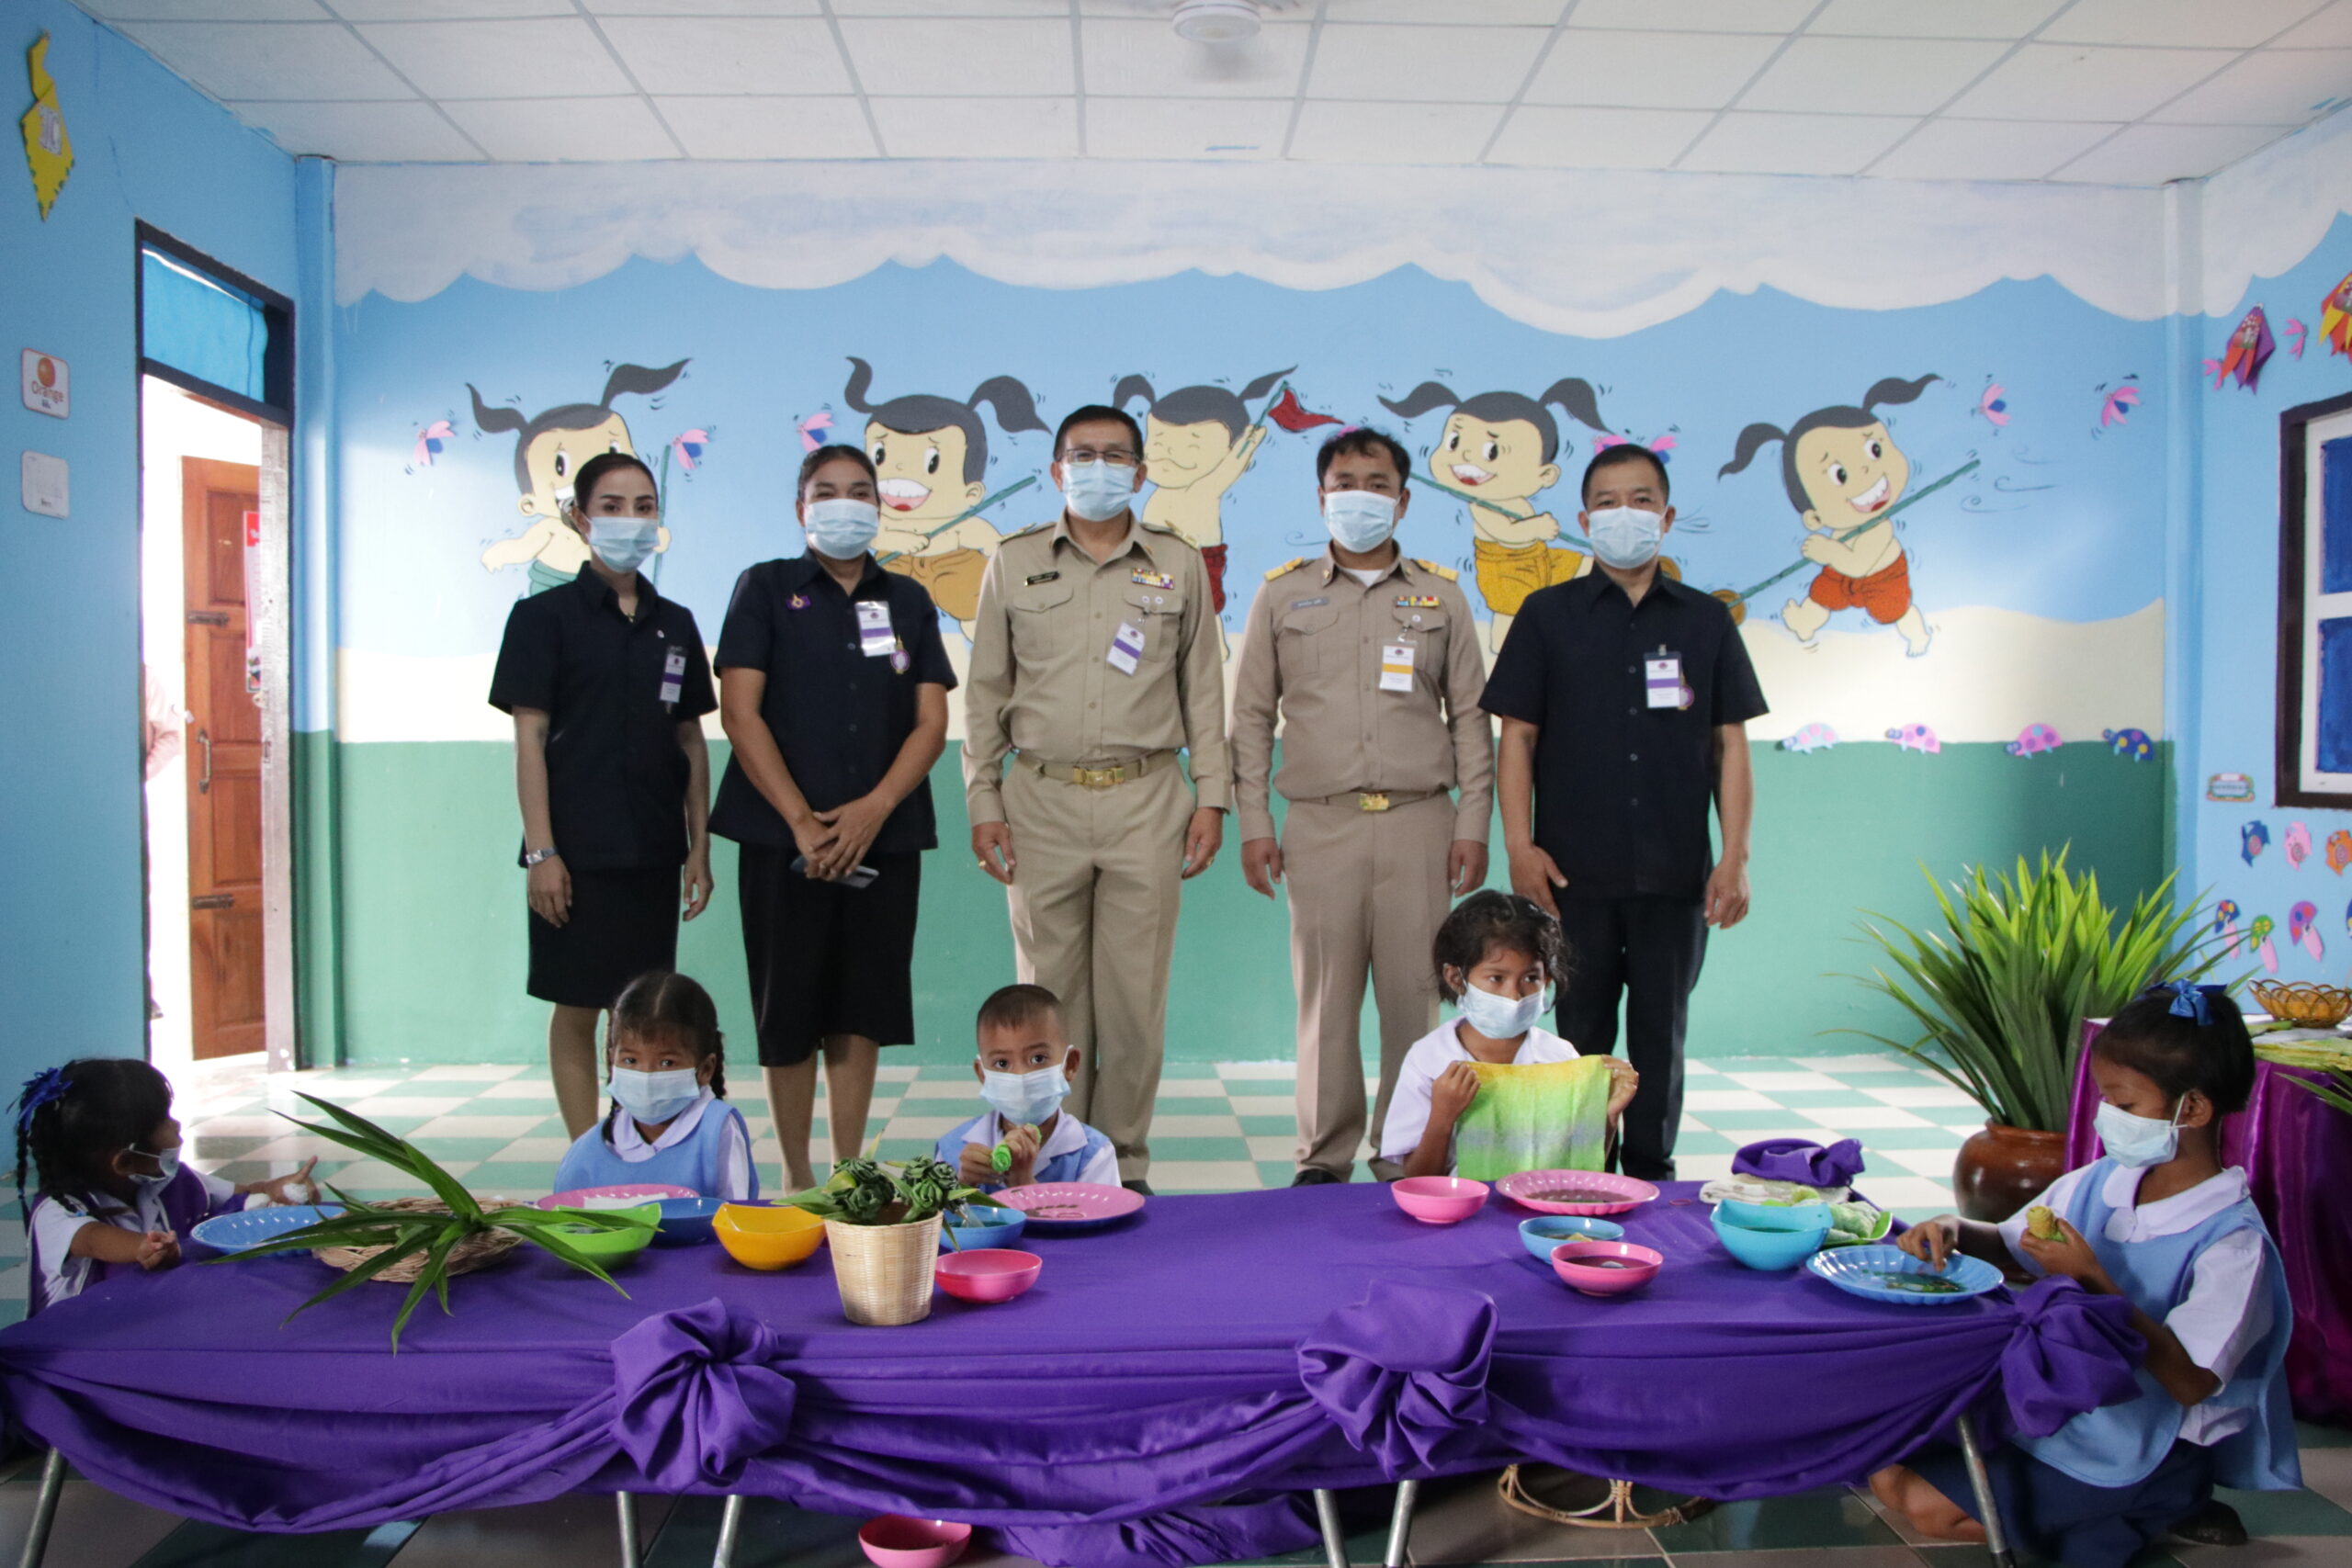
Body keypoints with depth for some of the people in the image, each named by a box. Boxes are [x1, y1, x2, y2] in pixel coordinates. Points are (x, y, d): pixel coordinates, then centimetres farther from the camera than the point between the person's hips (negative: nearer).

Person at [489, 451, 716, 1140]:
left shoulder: (675, 624, 10)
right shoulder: (545, 615, -2)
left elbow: (691, 742, 12)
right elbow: (529, 739, -7)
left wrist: (699, 847, 8)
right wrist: (540, 850, -13)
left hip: (653, 849, 4)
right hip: (578, 847, -4)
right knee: (578, 1006, 2)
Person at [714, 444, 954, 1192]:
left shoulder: (908, 600, 12)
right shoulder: (765, 588, 5)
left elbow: (932, 721, 5)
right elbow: (740, 713, -4)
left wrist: (872, 810, -10)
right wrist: (802, 822, -12)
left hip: (884, 838, 2)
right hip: (785, 838, -2)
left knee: (861, 1013, 6)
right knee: (790, 1015, 3)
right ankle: (795, 1173, 16)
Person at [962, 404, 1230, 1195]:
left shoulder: (1179, 564, 9)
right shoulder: (1014, 564, 9)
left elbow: (1203, 688, 11)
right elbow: (986, 693, 9)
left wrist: (1211, 796, 3)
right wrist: (983, 802, 3)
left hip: (1145, 800, 0)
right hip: (1042, 799, 0)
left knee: (1136, 990, 1)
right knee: (1049, 988, 4)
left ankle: (1124, 1159, 14)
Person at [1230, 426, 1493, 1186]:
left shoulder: (1441, 596, 12)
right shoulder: (1283, 595, 10)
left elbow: (1470, 718, 11)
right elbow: (1252, 716, 10)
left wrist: (1473, 824, 3)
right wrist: (1253, 824, 2)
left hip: (1420, 823, 1)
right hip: (1321, 825, 0)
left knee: (1415, 996, 1)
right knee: (1325, 997, 2)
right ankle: (1324, 1159, 13)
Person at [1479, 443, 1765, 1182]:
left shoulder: (1706, 620, 8)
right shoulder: (1548, 615, 4)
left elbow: (1730, 743, 6)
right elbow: (1517, 736, 2)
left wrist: (1735, 857, -1)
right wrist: (1520, 846, -7)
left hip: (1675, 872, 1)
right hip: (1575, 871, -1)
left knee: (1661, 1036, 9)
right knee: (1582, 1035, 8)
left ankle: (1651, 1177, 23)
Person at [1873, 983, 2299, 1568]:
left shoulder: (2231, 1241, -21)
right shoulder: (2098, 1183, -2)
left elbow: (2191, 1382, -25)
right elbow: (2011, 1249, 11)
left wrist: (2093, 1280, -31)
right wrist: (1954, 1230, -12)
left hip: (2129, 1451, -7)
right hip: (2054, 1405, 7)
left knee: (1929, 1507, -15)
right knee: (1888, 1472, -1)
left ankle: (2160, 1509, 3)